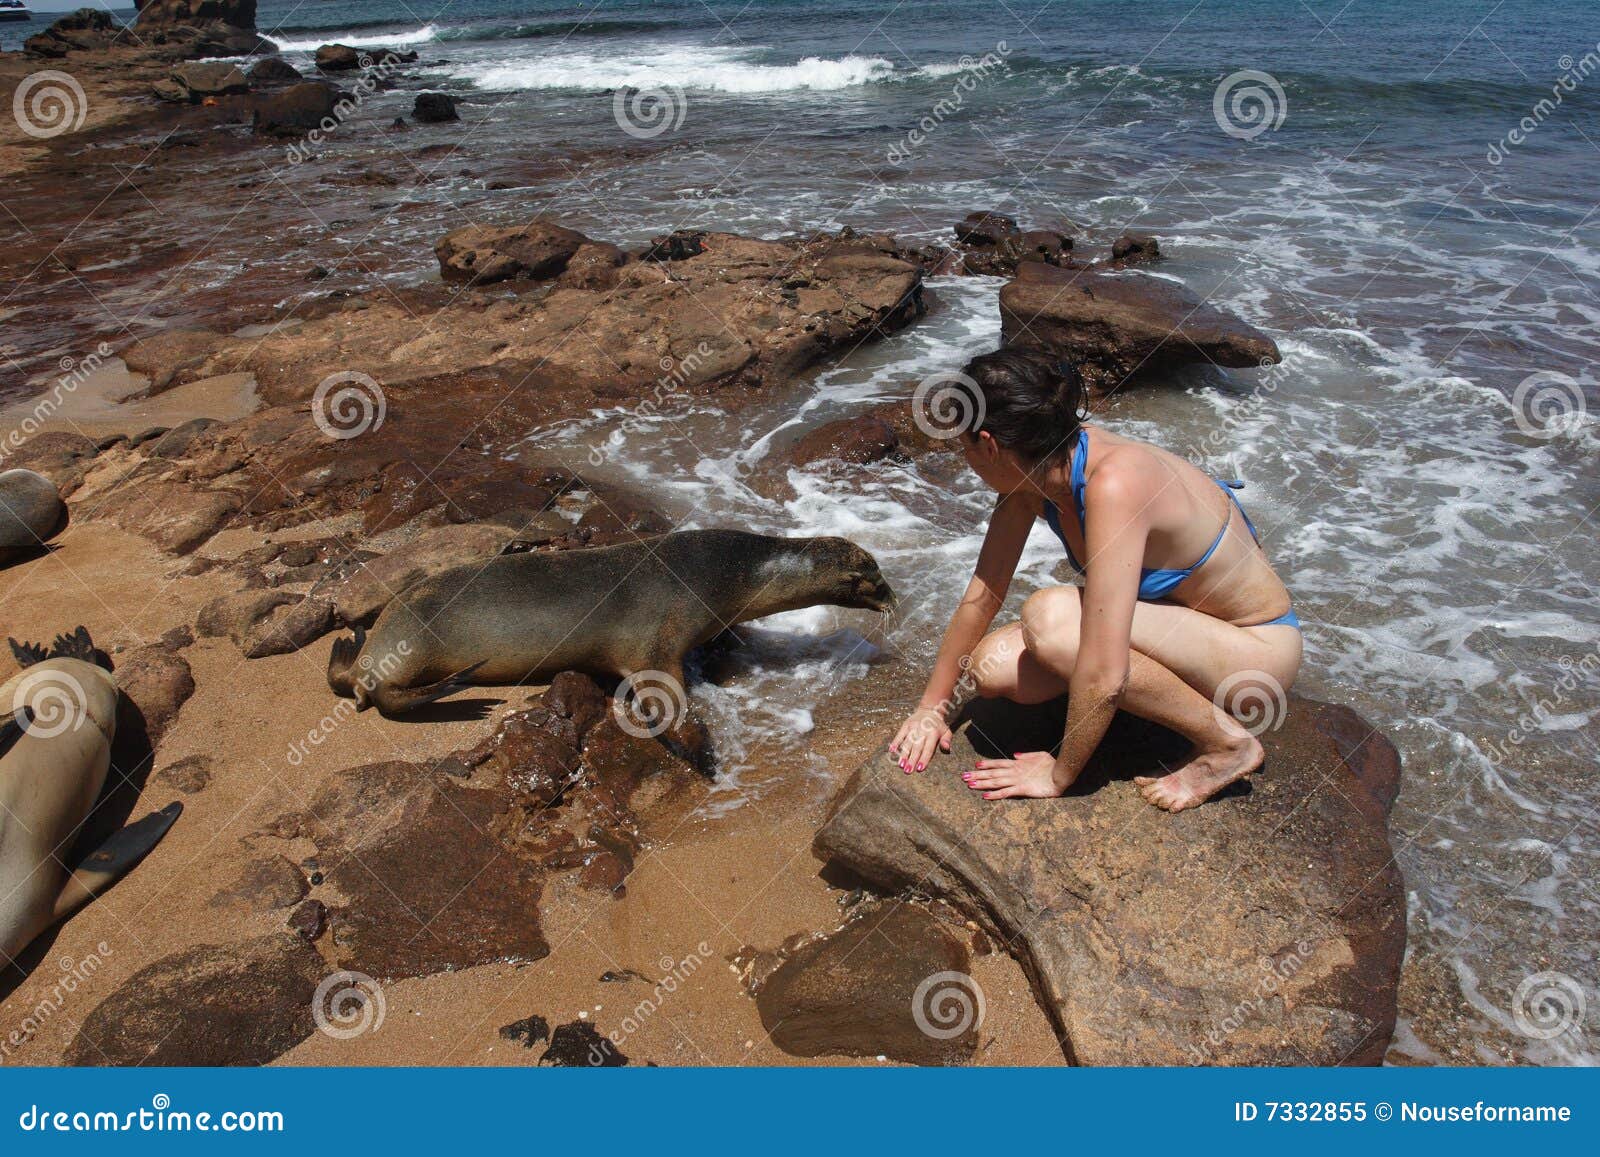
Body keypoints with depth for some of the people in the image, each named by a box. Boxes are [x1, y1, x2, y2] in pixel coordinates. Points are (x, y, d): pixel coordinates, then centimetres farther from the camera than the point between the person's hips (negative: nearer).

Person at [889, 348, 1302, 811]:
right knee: (991, 666, -11)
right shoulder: (1037, 465, -9)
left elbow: (1104, 679, -34)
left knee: (1049, 616, -31)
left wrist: (1059, 775, -19)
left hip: (1256, 652, -7)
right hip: (1174, 619, 8)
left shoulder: (1113, 485, -34)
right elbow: (984, 591, 0)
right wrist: (934, 704, 6)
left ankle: (1225, 742, -12)